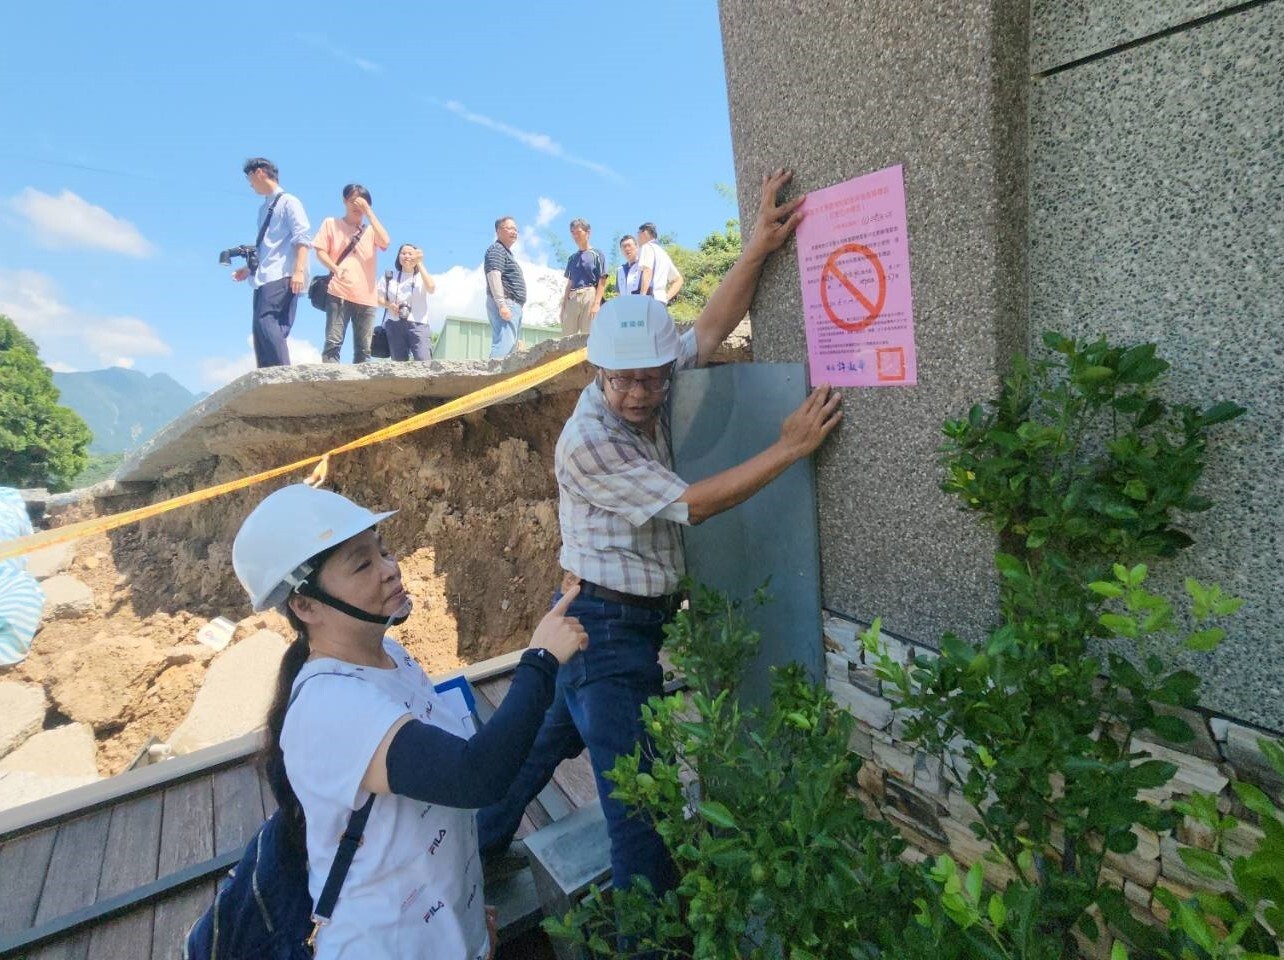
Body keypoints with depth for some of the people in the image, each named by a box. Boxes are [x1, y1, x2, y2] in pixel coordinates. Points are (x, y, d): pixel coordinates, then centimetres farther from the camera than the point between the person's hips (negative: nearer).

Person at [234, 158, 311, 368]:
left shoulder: (288, 202, 1)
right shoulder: (264, 209, 23)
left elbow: (302, 238, -10)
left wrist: (299, 270, -22)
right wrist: (250, 269, 18)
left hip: (281, 278, -8)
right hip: (263, 279, 8)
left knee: (267, 325, -22)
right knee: (260, 330, 3)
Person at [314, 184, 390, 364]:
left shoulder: (370, 230, 22)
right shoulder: (331, 223, 16)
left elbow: (385, 242, 0)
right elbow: (320, 251, 7)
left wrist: (368, 212, 2)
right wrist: (335, 268, -13)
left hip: (366, 297, 3)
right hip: (339, 293, -3)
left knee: (363, 349, -1)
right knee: (333, 342, -14)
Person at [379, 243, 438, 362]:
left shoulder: (423, 276, 14)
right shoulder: (389, 276, 18)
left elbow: (431, 288, -8)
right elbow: (379, 298, 16)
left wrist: (419, 263, -4)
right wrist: (389, 305, -7)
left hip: (418, 324, -2)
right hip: (394, 324, 2)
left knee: (424, 361, -20)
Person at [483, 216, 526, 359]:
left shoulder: (507, 251, 26)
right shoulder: (496, 250, -6)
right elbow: (494, 276, -19)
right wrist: (502, 304, -27)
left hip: (513, 305, 10)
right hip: (505, 304, -10)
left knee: (510, 344, 7)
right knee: (503, 344, -20)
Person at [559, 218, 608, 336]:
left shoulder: (596, 254, 5)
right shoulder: (572, 258, 21)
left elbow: (602, 282, -2)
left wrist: (596, 304, -13)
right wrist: (563, 304, 14)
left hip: (589, 296, -5)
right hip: (572, 299, 5)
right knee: (567, 337, -2)